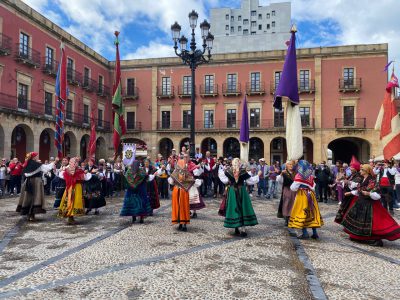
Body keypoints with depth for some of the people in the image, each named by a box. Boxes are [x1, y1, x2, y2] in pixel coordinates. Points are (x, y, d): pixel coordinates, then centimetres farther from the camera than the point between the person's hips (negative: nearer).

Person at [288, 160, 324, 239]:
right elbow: (313, 187, 10)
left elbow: (293, 188, -11)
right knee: (312, 212, 11)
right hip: (310, 196, 6)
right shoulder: (311, 176, 4)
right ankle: (315, 233, 15)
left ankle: (305, 233, 0)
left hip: (302, 196, -6)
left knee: (302, 213, 3)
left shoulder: (299, 176, -14)